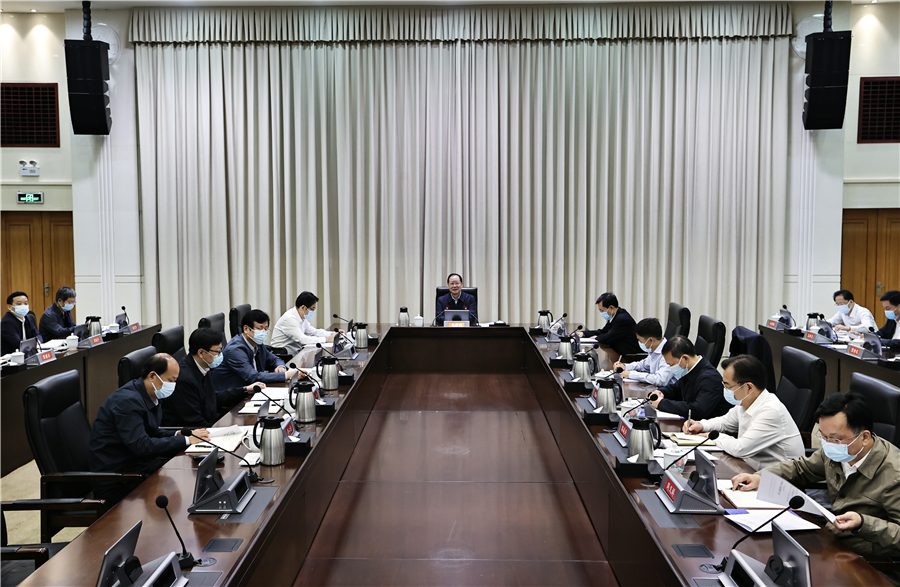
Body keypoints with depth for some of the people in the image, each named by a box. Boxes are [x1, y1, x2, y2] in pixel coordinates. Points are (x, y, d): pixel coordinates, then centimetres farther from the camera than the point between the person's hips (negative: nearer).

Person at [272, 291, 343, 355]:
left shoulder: (303, 318, 9)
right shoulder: (289, 319, -19)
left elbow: (314, 331, 18)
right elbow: (302, 339, -26)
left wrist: (333, 334, 4)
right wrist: (326, 339, -24)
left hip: (294, 354, 9)